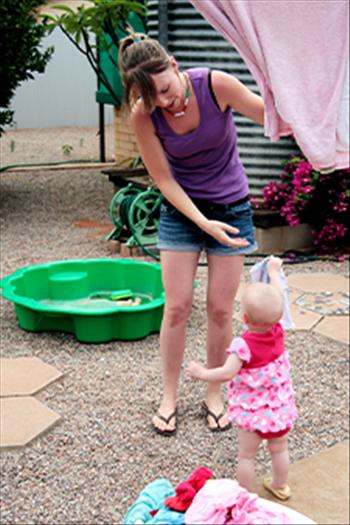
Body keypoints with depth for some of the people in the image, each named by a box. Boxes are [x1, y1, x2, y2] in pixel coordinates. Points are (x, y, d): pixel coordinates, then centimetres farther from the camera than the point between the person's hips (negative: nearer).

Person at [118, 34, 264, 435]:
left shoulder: (216, 84, -22)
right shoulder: (143, 115, -19)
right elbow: (164, 179, -12)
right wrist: (204, 224, -21)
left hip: (231, 206, 0)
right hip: (180, 209, 0)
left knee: (220, 309, 4)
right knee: (177, 306, 1)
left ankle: (214, 395, 22)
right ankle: (169, 396, 18)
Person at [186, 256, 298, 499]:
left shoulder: (243, 345, -29)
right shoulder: (277, 332, -12)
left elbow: (227, 373, -32)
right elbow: (279, 297, 2)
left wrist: (202, 373, -16)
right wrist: (274, 270, 14)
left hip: (252, 411, -6)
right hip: (281, 406, 6)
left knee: (247, 455, 11)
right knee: (279, 449, 24)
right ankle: (280, 485, 43)